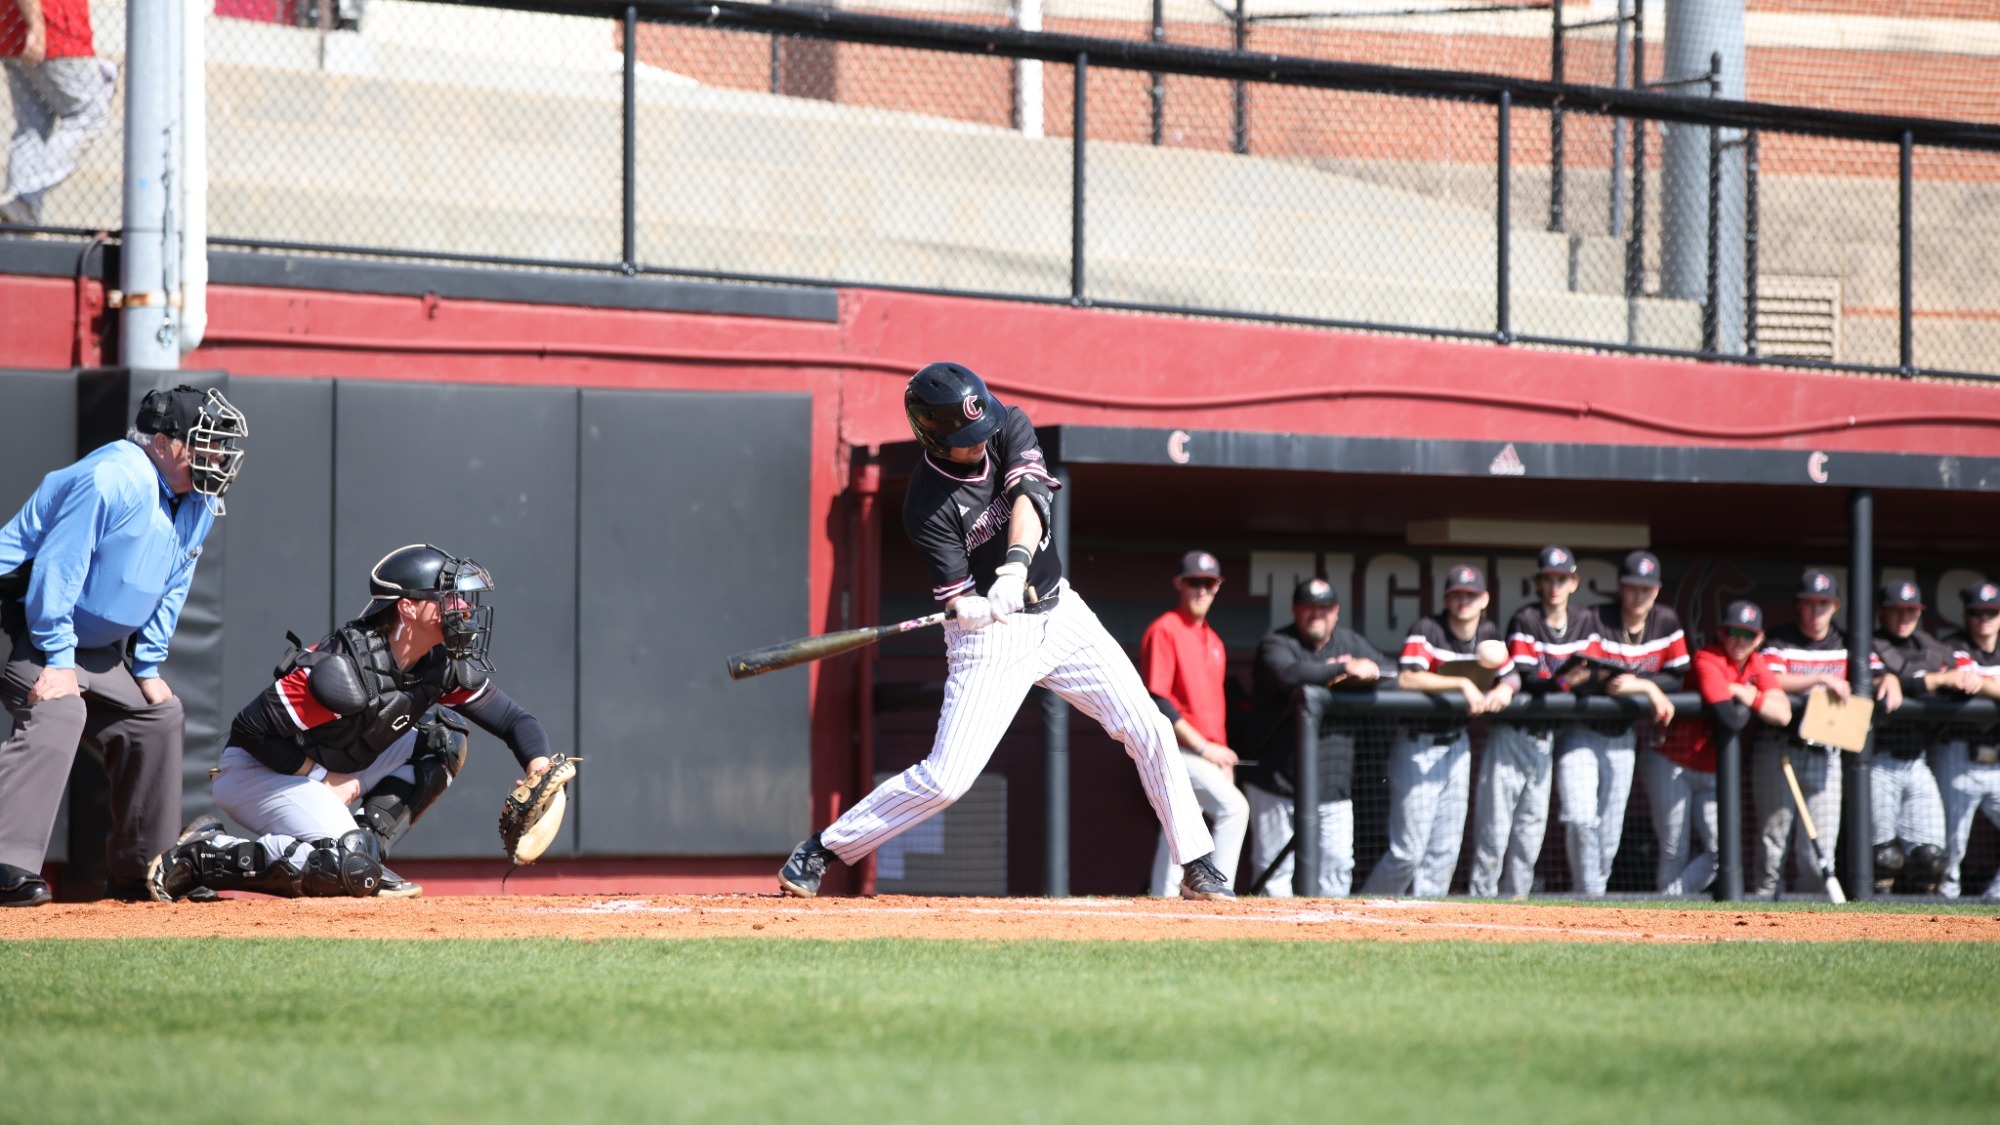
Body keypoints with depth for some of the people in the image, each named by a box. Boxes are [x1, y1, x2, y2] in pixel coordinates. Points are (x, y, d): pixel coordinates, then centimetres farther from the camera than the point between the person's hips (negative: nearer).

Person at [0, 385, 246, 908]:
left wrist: (149, 668, 7)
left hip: (96, 646, 10)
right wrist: (58, 660, -27)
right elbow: (57, 569, -26)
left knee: (158, 717, 12)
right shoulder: (115, 480, -25)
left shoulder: (199, 502, 4)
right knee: (57, 711, -31)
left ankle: (137, 869, 23)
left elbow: (170, 589, 13)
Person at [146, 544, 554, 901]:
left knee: (443, 740, 1)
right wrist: (325, 782, -19)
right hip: (259, 771, -8)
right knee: (348, 871, -28)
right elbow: (253, 731, -24)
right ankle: (196, 857, -16)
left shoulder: (446, 665, -6)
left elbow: (514, 720, -2)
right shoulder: (345, 669, -29)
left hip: (332, 770, 8)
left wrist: (539, 766, -23)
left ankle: (363, 848, -2)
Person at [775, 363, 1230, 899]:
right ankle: (822, 849, 2)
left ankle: (1197, 867, 11)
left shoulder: (1009, 427, -7)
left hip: (1060, 612, 5)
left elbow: (1027, 498, -24)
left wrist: (1014, 568, -41)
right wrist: (968, 609, -46)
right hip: (993, 637, -5)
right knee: (945, 779, -12)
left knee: (1150, 731, 0)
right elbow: (957, 596, -20)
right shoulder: (928, 508, -20)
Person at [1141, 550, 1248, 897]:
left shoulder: (1213, 641, 19)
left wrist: (1223, 758, 15)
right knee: (1233, 806, -23)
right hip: (1177, 748, -9)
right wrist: (1203, 747, -18)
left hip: (1207, 751, 9)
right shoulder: (1164, 631, -9)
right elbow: (1157, 700, -16)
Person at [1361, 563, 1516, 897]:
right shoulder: (1428, 630, -14)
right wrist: (1462, 684, -30)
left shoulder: (1489, 635, 6)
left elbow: (1511, 676, 14)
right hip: (1418, 747, -7)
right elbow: (1407, 679, -27)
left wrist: (1505, 689, -10)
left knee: (1445, 852, 8)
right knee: (1409, 852, -7)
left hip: (1457, 747, 7)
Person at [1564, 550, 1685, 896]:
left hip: (1623, 736, 4)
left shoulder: (1666, 622, 0)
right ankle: (1587, 894, -11)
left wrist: (1635, 682, -15)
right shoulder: (1597, 621, -16)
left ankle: (1597, 891, 20)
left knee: (1609, 832, 7)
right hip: (1582, 733, -4)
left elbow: (1678, 678, 0)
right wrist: (1650, 689, -23)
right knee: (1581, 819, -19)